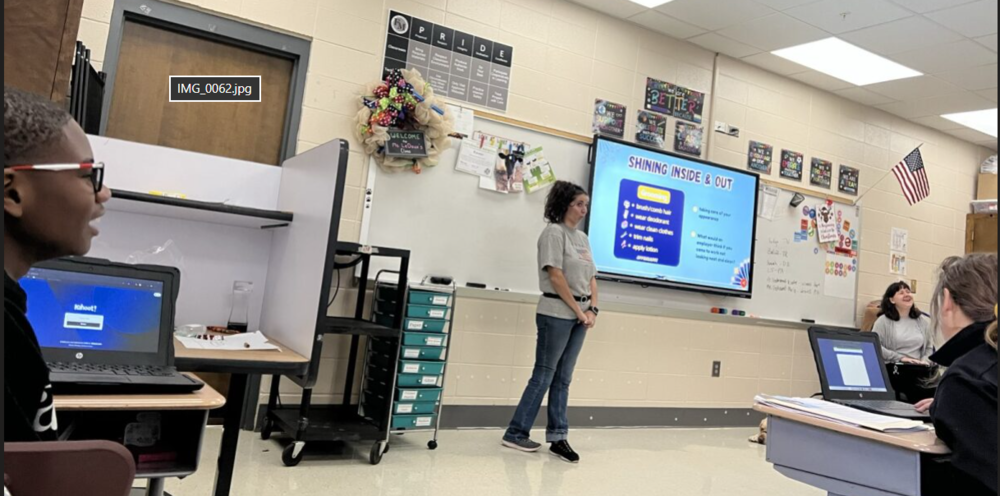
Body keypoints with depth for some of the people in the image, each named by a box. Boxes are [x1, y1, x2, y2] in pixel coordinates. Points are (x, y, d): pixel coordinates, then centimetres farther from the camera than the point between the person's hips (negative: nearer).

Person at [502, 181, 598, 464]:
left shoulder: (583, 238, 16)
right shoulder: (554, 232, -7)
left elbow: (592, 278, 14)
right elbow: (556, 276, -14)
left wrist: (592, 310, 0)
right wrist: (579, 310, -12)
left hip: (580, 316, 7)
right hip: (557, 314, -7)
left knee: (563, 379, 10)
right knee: (544, 375, -2)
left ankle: (558, 438, 15)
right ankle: (516, 433, 8)